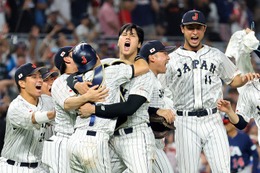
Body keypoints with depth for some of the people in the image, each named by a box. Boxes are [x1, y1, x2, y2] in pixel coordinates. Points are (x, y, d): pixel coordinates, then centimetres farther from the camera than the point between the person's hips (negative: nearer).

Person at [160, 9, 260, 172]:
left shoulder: (216, 55, 12)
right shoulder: (171, 60, 6)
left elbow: (233, 80, 19)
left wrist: (244, 78, -4)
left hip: (213, 121, 1)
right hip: (186, 122, -1)